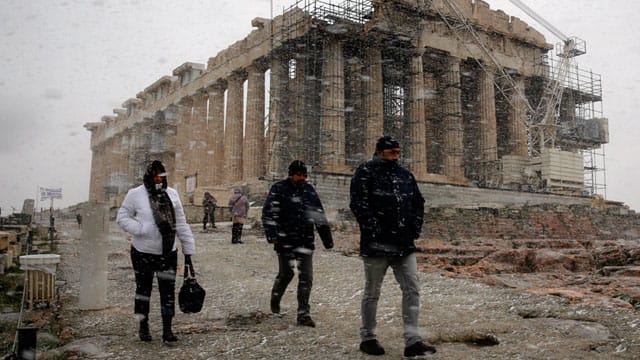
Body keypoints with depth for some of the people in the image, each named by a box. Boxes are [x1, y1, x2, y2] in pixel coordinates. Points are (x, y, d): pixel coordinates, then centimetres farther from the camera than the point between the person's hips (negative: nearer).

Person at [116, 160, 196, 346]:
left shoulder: (172, 194, 4)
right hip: (142, 253, -2)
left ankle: (167, 330, 11)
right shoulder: (135, 195, -7)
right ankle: (143, 326, 31)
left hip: (168, 253, 2)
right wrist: (143, 229, -22)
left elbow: (181, 225, 7)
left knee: (168, 292, 2)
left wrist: (188, 249, 6)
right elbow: (122, 217, -7)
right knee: (143, 289, 14)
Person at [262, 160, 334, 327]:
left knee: (306, 277, -1)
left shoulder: (309, 190, 13)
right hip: (285, 241, -3)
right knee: (286, 274, 5)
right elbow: (269, 213, -8)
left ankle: (303, 314, 6)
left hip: (305, 241, 4)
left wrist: (327, 236, 15)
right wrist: (272, 233, -20)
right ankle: (275, 298, 36)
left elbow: (319, 215, 18)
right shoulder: (279, 189, -1)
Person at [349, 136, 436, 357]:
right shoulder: (365, 173, -5)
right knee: (372, 293, 6)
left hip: (404, 245, 6)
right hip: (376, 245, -6)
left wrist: (415, 229, 8)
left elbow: (418, 204, 20)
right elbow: (358, 203, -15)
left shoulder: (405, 175, 14)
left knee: (412, 290, 0)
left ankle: (412, 341, 4)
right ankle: (368, 338, 20)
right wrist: (373, 230, -18)